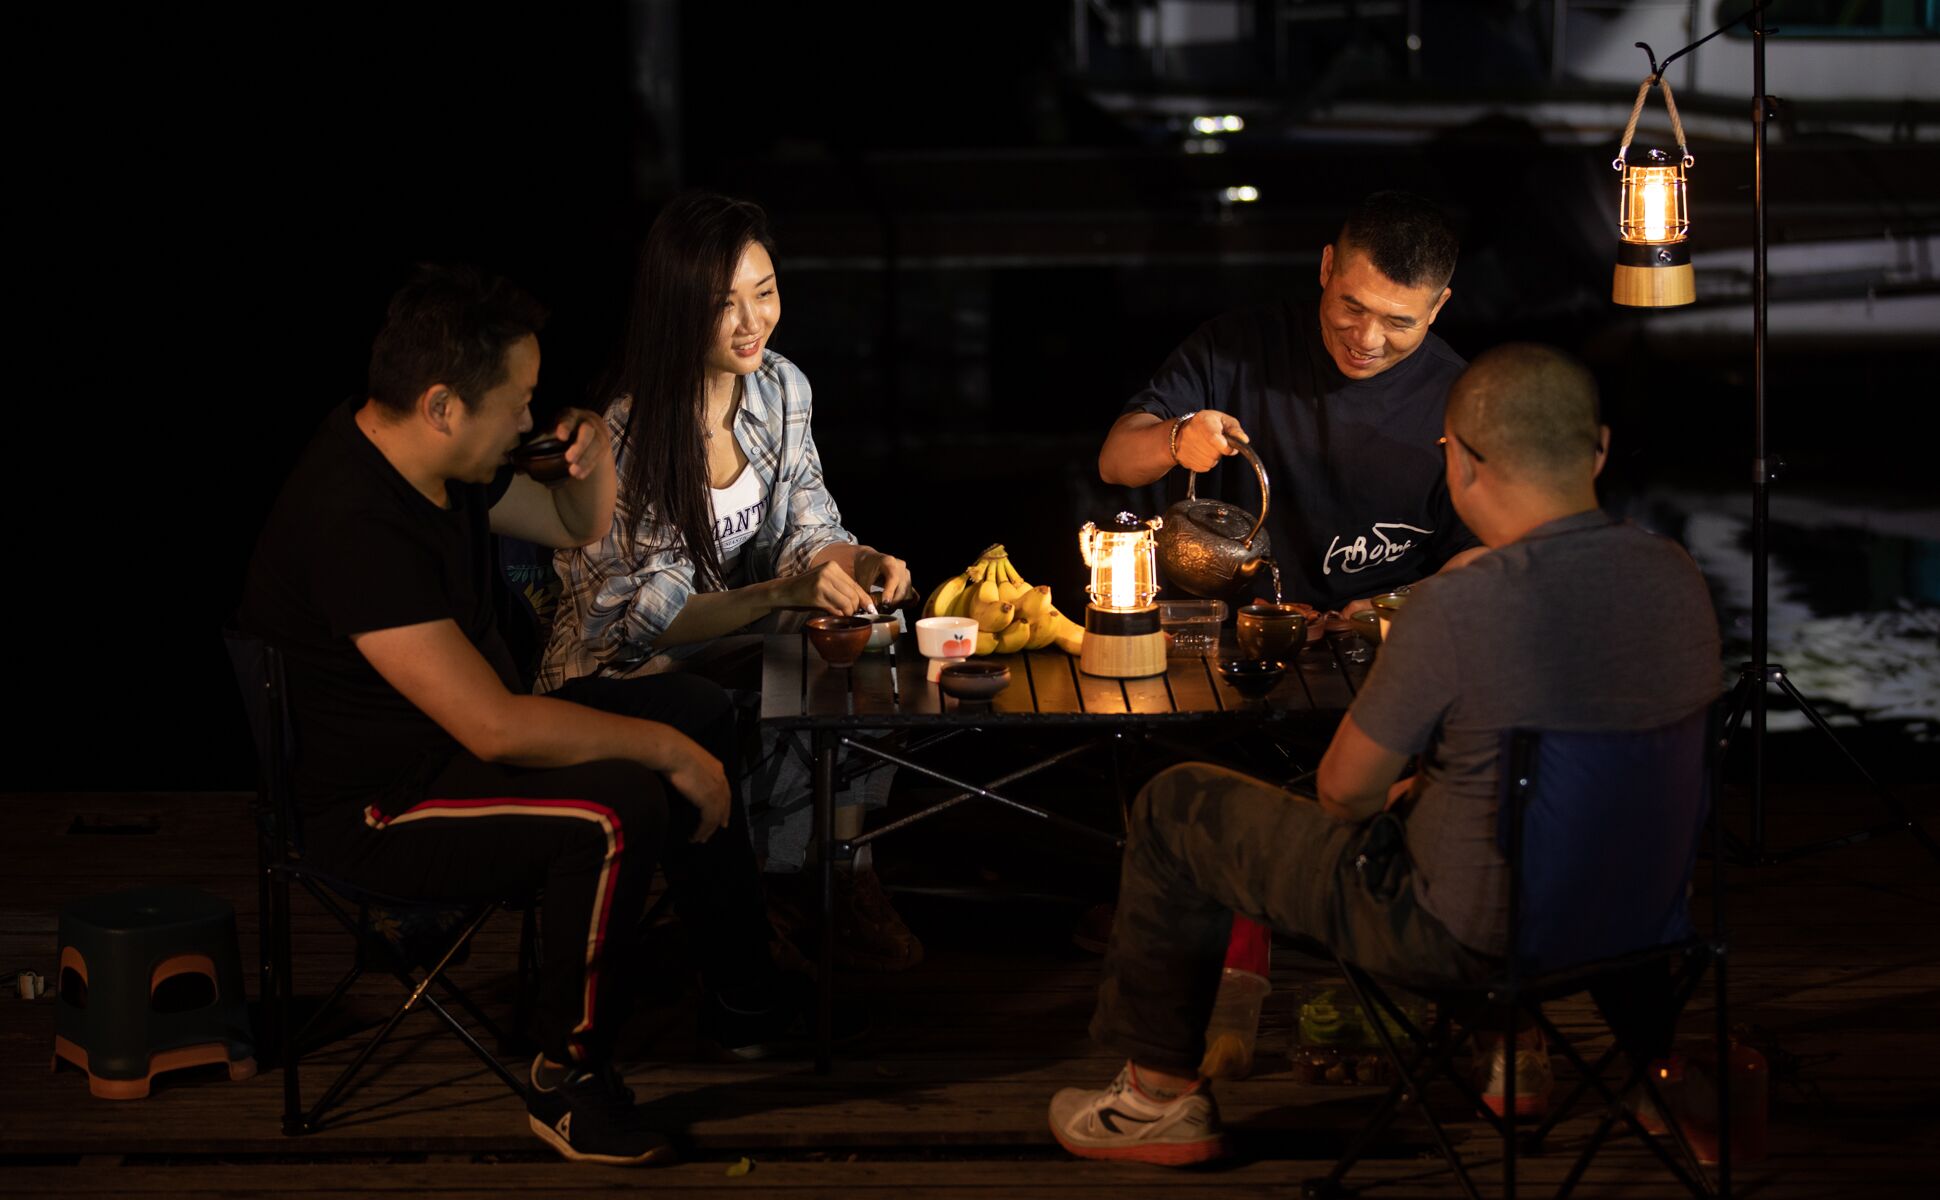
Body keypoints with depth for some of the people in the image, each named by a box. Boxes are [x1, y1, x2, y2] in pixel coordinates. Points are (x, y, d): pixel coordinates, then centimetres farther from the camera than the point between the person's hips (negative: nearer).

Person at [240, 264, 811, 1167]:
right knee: (617, 807, -31)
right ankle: (567, 1085, -12)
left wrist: (594, 460, -7)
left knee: (699, 710, 11)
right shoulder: (355, 525, -33)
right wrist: (665, 750, -27)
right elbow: (495, 728, -36)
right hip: (377, 806, -11)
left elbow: (575, 529, 16)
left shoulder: (435, 460, -2)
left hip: (463, 734, 11)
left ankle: (743, 997, 20)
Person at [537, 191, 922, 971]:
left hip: (731, 644, 6)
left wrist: (862, 562, -20)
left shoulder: (781, 388, -2)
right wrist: (782, 594, -37)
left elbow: (803, 529, 4)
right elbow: (647, 616, -25)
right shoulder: (625, 435, -23)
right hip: (624, 675, -6)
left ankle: (845, 884, -12)